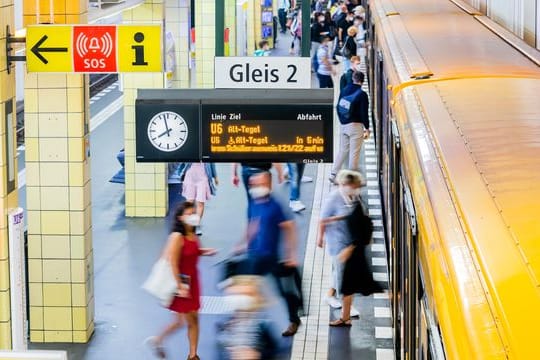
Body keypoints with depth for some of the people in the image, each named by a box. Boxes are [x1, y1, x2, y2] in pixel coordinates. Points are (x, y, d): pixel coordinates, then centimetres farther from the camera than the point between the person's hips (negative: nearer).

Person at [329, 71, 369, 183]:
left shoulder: (344, 91, 4)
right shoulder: (361, 94, -13)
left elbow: (338, 107, 10)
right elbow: (364, 113, -13)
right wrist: (367, 128, -5)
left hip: (343, 125, 6)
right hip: (355, 125, -6)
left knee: (343, 150, 15)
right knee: (354, 152, 1)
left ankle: (333, 174, 10)